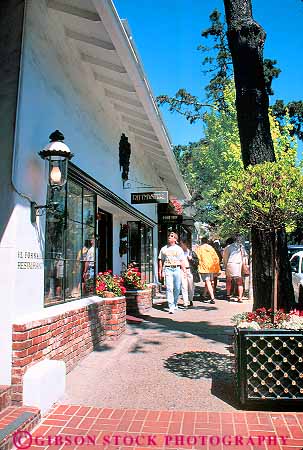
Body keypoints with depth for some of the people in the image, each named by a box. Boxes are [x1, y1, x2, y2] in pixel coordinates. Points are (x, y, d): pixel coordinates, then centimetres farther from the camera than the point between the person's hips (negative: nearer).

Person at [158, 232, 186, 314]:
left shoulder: (179, 249, 11)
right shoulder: (164, 249, 11)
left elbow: (182, 261, 9)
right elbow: (161, 260, 13)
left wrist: (184, 271, 2)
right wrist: (160, 272, 8)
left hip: (177, 269, 1)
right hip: (167, 269, -1)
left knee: (177, 288, 5)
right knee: (169, 288, -11)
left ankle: (175, 304, 25)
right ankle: (171, 307, -12)